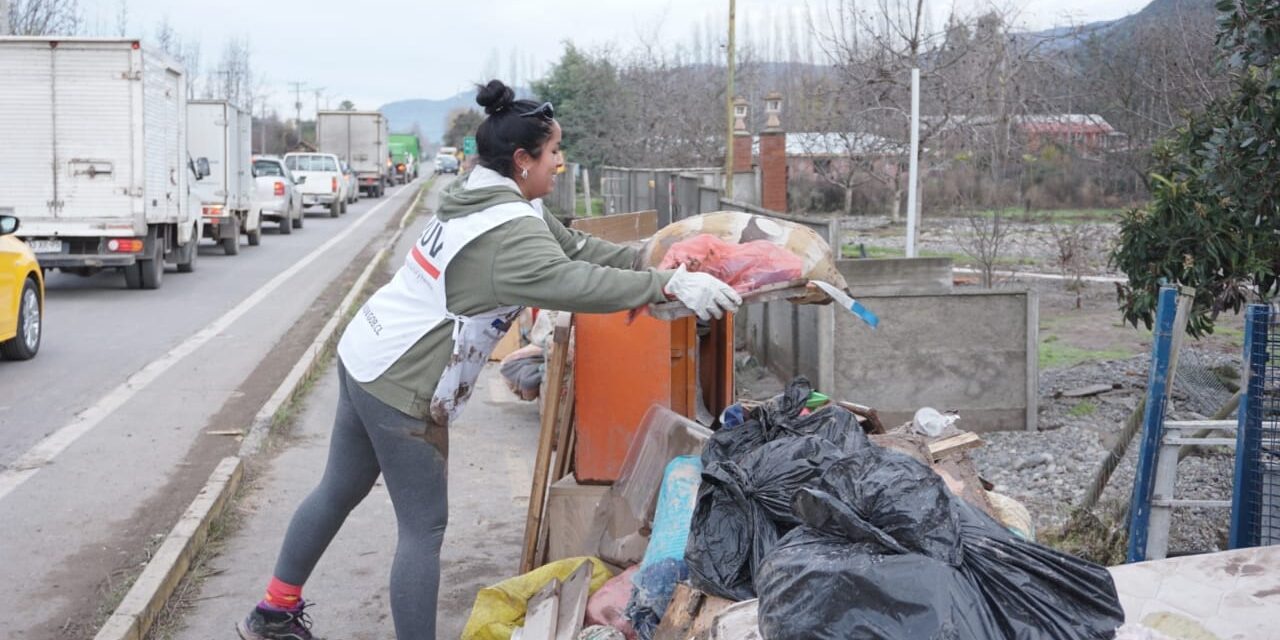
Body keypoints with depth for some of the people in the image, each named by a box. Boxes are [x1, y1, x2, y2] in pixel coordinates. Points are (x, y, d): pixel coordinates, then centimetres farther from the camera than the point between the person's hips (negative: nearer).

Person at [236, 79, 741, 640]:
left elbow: (573, 247, 9)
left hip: (364, 358, 10)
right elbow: (572, 281, -37)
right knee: (424, 527, 0)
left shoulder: (481, 195, 9)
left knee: (340, 490, 22)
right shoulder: (508, 231, -22)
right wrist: (667, 285, -35)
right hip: (403, 387, -10)